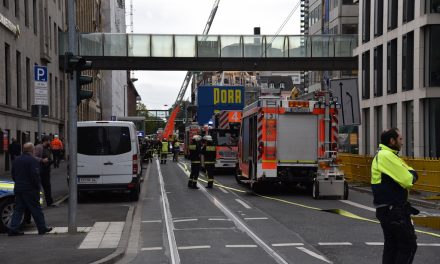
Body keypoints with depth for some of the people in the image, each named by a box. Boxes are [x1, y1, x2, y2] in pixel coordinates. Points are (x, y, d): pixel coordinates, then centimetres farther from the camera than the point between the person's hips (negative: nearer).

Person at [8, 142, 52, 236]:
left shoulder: (17, 160, 11)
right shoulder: (32, 160, -15)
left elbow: (13, 174, 17)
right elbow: (35, 175, -20)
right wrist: (37, 187, -9)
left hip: (18, 189, 7)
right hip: (29, 189, -7)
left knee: (18, 209, 9)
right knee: (36, 209, 2)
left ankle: (13, 229, 3)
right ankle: (42, 228, 9)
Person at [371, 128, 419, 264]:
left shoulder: (382, 155, 17)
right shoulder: (387, 156, -17)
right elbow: (408, 180, -21)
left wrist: (409, 173, -6)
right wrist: (411, 172, -1)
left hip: (386, 210, 10)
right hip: (394, 210, -10)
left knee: (391, 245, 14)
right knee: (409, 245, -5)